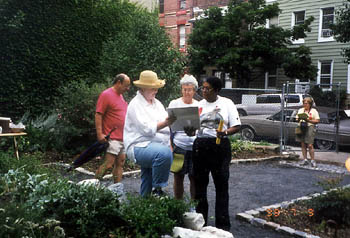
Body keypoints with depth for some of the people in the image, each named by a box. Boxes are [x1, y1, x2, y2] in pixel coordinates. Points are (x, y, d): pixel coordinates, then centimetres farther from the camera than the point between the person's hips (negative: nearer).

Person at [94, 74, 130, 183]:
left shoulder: (120, 95, 19)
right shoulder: (106, 95, -9)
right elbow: (98, 115, -15)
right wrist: (100, 134, -21)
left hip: (122, 138, 9)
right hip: (112, 138, -9)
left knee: (120, 164, 8)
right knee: (108, 164, -13)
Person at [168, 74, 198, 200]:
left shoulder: (199, 105, 12)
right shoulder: (174, 103, 5)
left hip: (195, 147, 2)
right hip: (179, 146, -2)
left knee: (194, 177, 4)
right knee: (178, 177, 4)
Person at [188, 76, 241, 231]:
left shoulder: (226, 103, 3)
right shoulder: (199, 105, 11)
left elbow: (237, 126, 1)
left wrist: (225, 132, -19)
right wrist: (188, 129, -11)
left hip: (220, 145, -3)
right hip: (201, 146, 3)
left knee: (221, 184, 0)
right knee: (199, 183, 5)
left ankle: (223, 224, 8)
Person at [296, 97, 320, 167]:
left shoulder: (314, 111, 5)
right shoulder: (300, 110, 17)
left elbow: (317, 121, -1)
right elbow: (297, 119, 18)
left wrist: (309, 120, -13)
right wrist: (299, 119, -5)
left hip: (310, 128, -4)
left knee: (310, 145, -10)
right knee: (303, 145, 4)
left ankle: (312, 160, -1)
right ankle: (305, 159, 11)